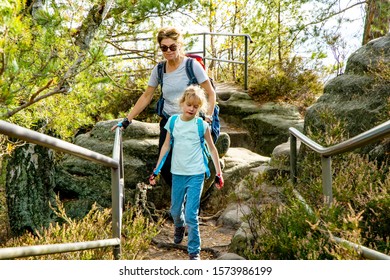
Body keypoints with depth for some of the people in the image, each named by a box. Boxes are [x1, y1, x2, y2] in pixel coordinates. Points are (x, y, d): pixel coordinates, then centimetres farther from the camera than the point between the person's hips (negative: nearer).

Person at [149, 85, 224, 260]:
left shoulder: (202, 125, -7)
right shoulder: (173, 121, -1)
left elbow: (212, 149, 1)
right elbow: (166, 146, 8)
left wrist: (218, 174, 0)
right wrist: (156, 170, 8)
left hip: (196, 175, -3)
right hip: (177, 173, 3)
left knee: (191, 214, -8)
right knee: (175, 210, 18)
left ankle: (194, 251, 7)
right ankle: (179, 227, 52)